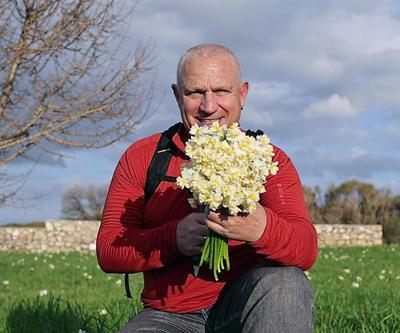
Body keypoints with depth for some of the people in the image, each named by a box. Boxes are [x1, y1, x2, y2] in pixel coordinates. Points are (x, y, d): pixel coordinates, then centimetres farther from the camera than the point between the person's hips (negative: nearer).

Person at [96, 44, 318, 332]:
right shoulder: (141, 157, 4)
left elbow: (307, 250, -14)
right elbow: (107, 250, -2)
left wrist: (261, 228, -37)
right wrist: (174, 238, -21)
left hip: (244, 306, 1)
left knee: (286, 283, -30)